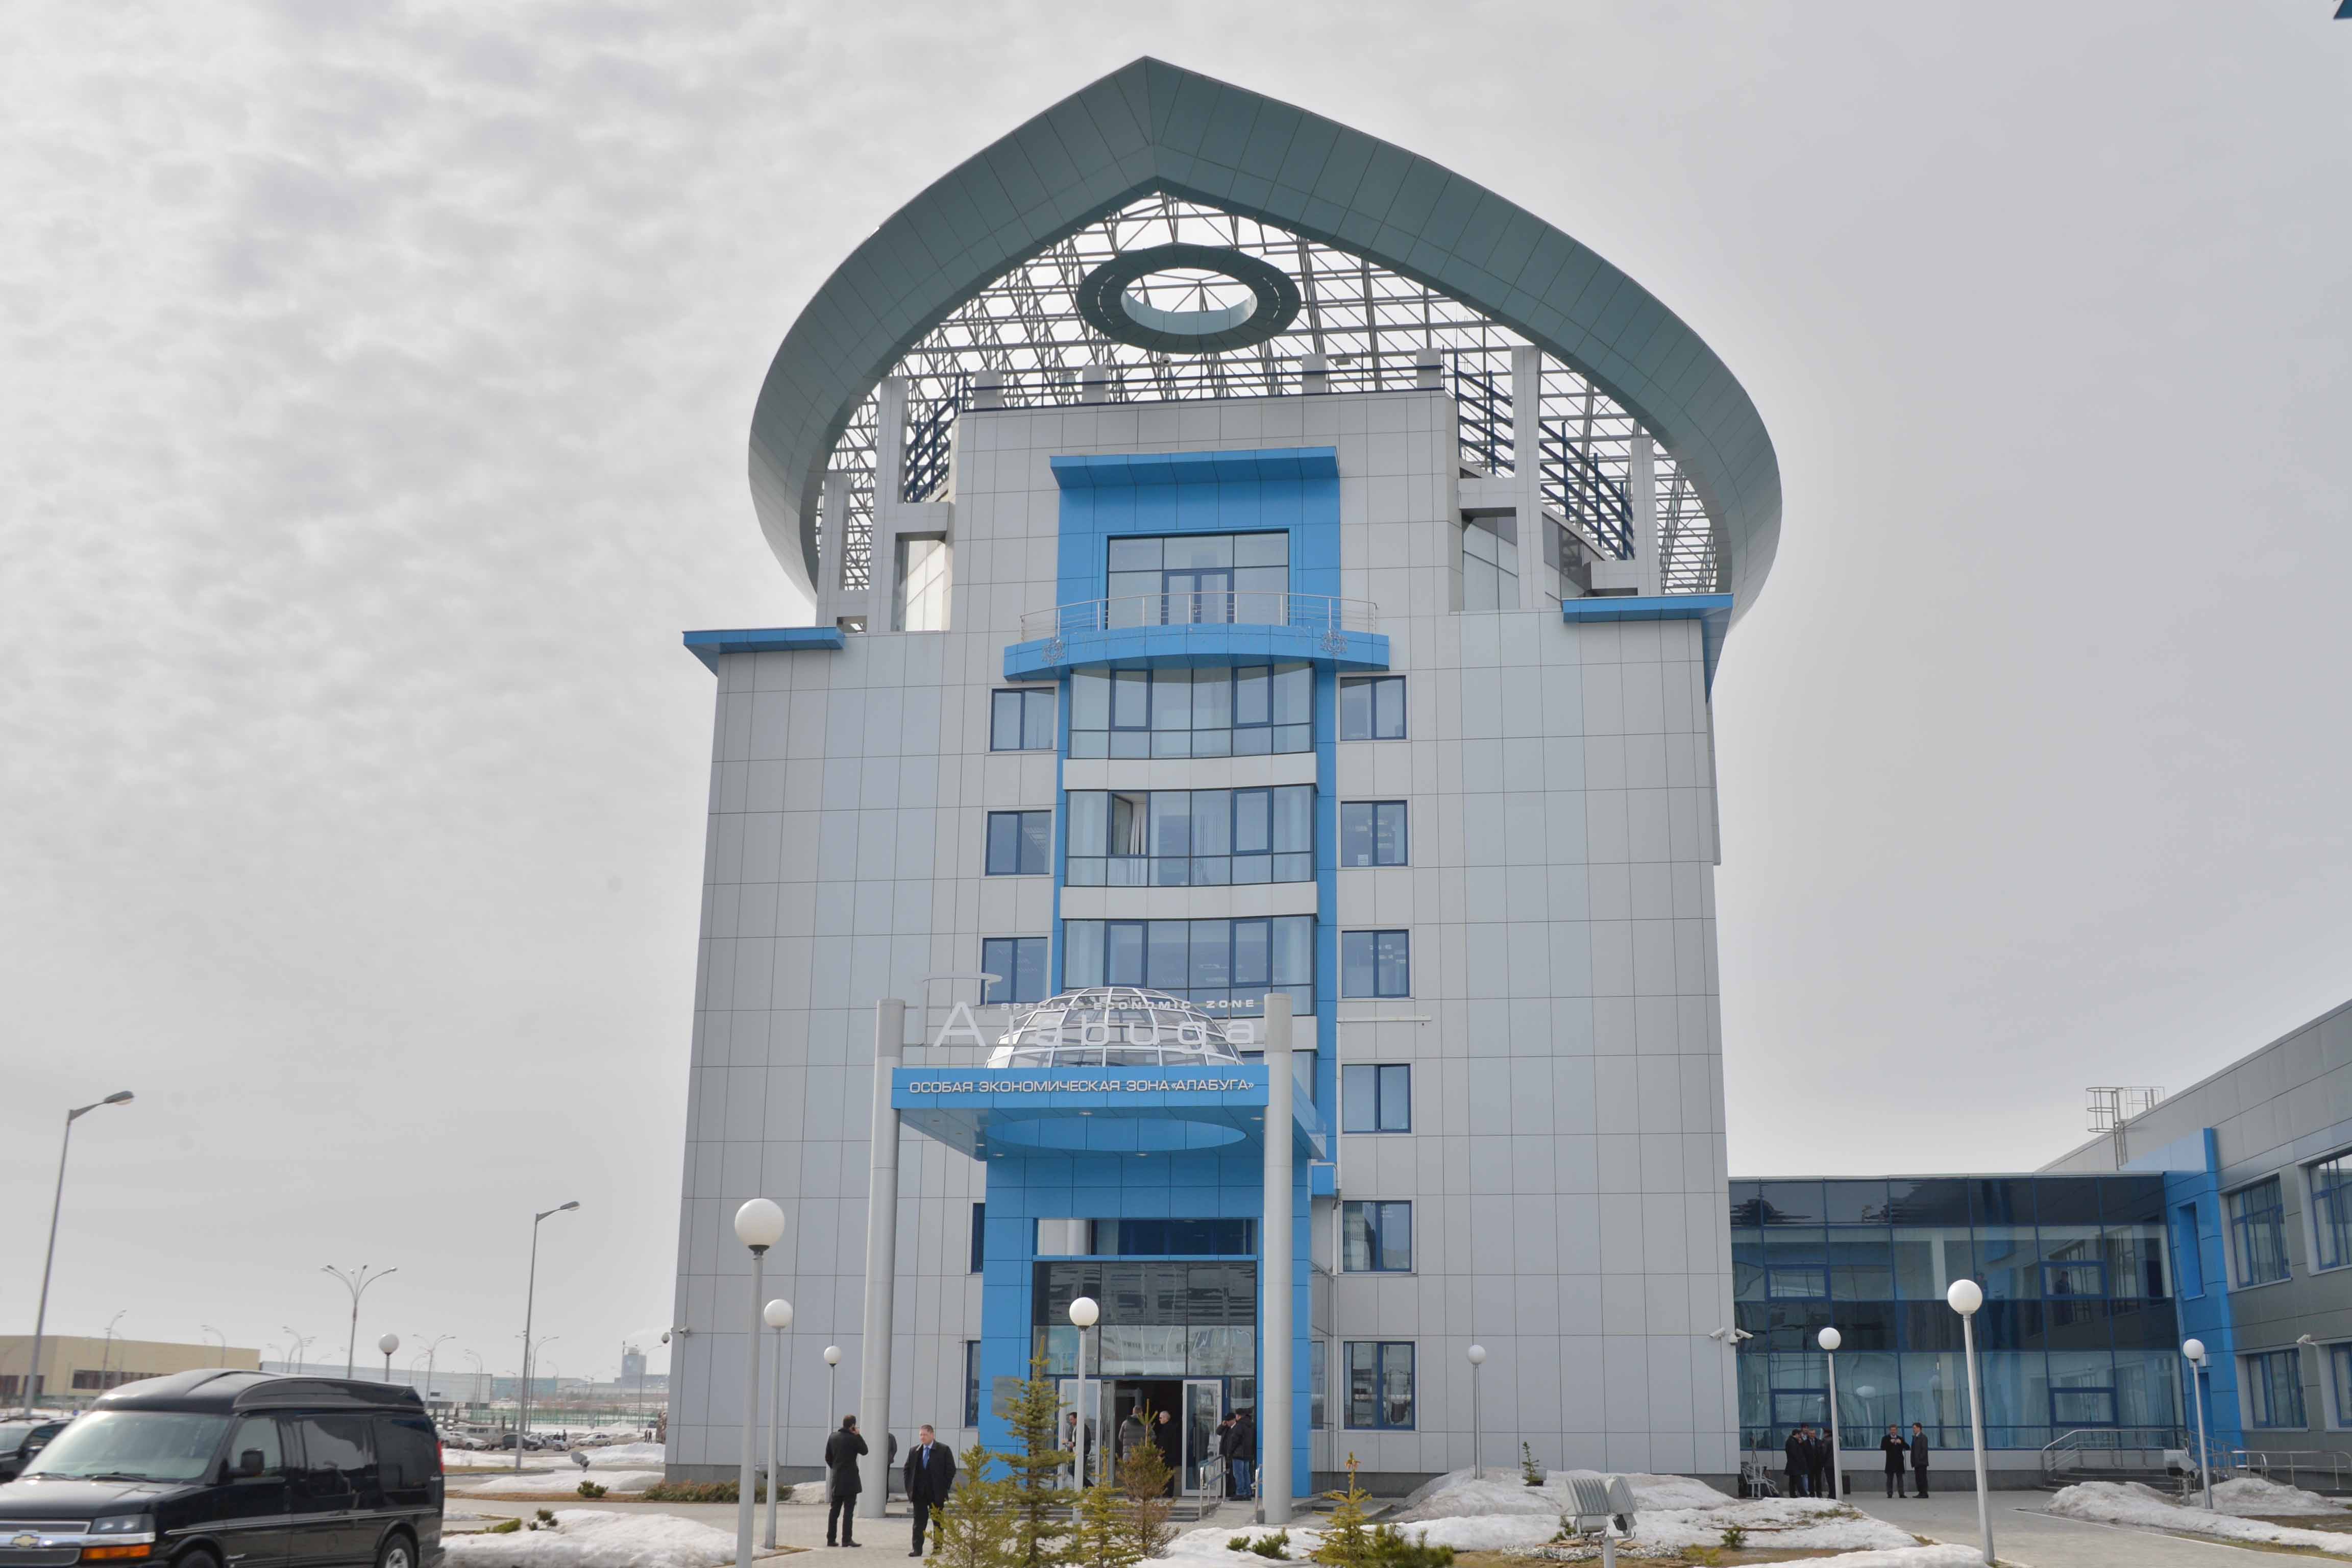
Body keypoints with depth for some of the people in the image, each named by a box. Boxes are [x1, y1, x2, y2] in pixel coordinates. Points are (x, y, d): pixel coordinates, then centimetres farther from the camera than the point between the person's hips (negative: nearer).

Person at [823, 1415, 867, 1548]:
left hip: (836, 1480, 6)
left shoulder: (833, 1437, 5)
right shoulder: (853, 1439, -14)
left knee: (834, 1510, 11)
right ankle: (847, 1539, -6)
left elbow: (828, 1457, 11)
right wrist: (858, 1435, 1)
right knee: (848, 1511, -3)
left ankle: (831, 1539, 11)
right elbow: (864, 1451, 0)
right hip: (850, 1480, -6)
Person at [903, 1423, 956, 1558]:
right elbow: (907, 1470, 13)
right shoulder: (914, 1451, 7)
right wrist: (910, 1489, 4)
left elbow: (951, 1470, -4)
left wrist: (944, 1488, -7)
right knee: (919, 1522, -1)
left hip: (936, 1493, -2)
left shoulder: (943, 1450, -4)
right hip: (919, 1493, 3)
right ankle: (917, 1549, -2)